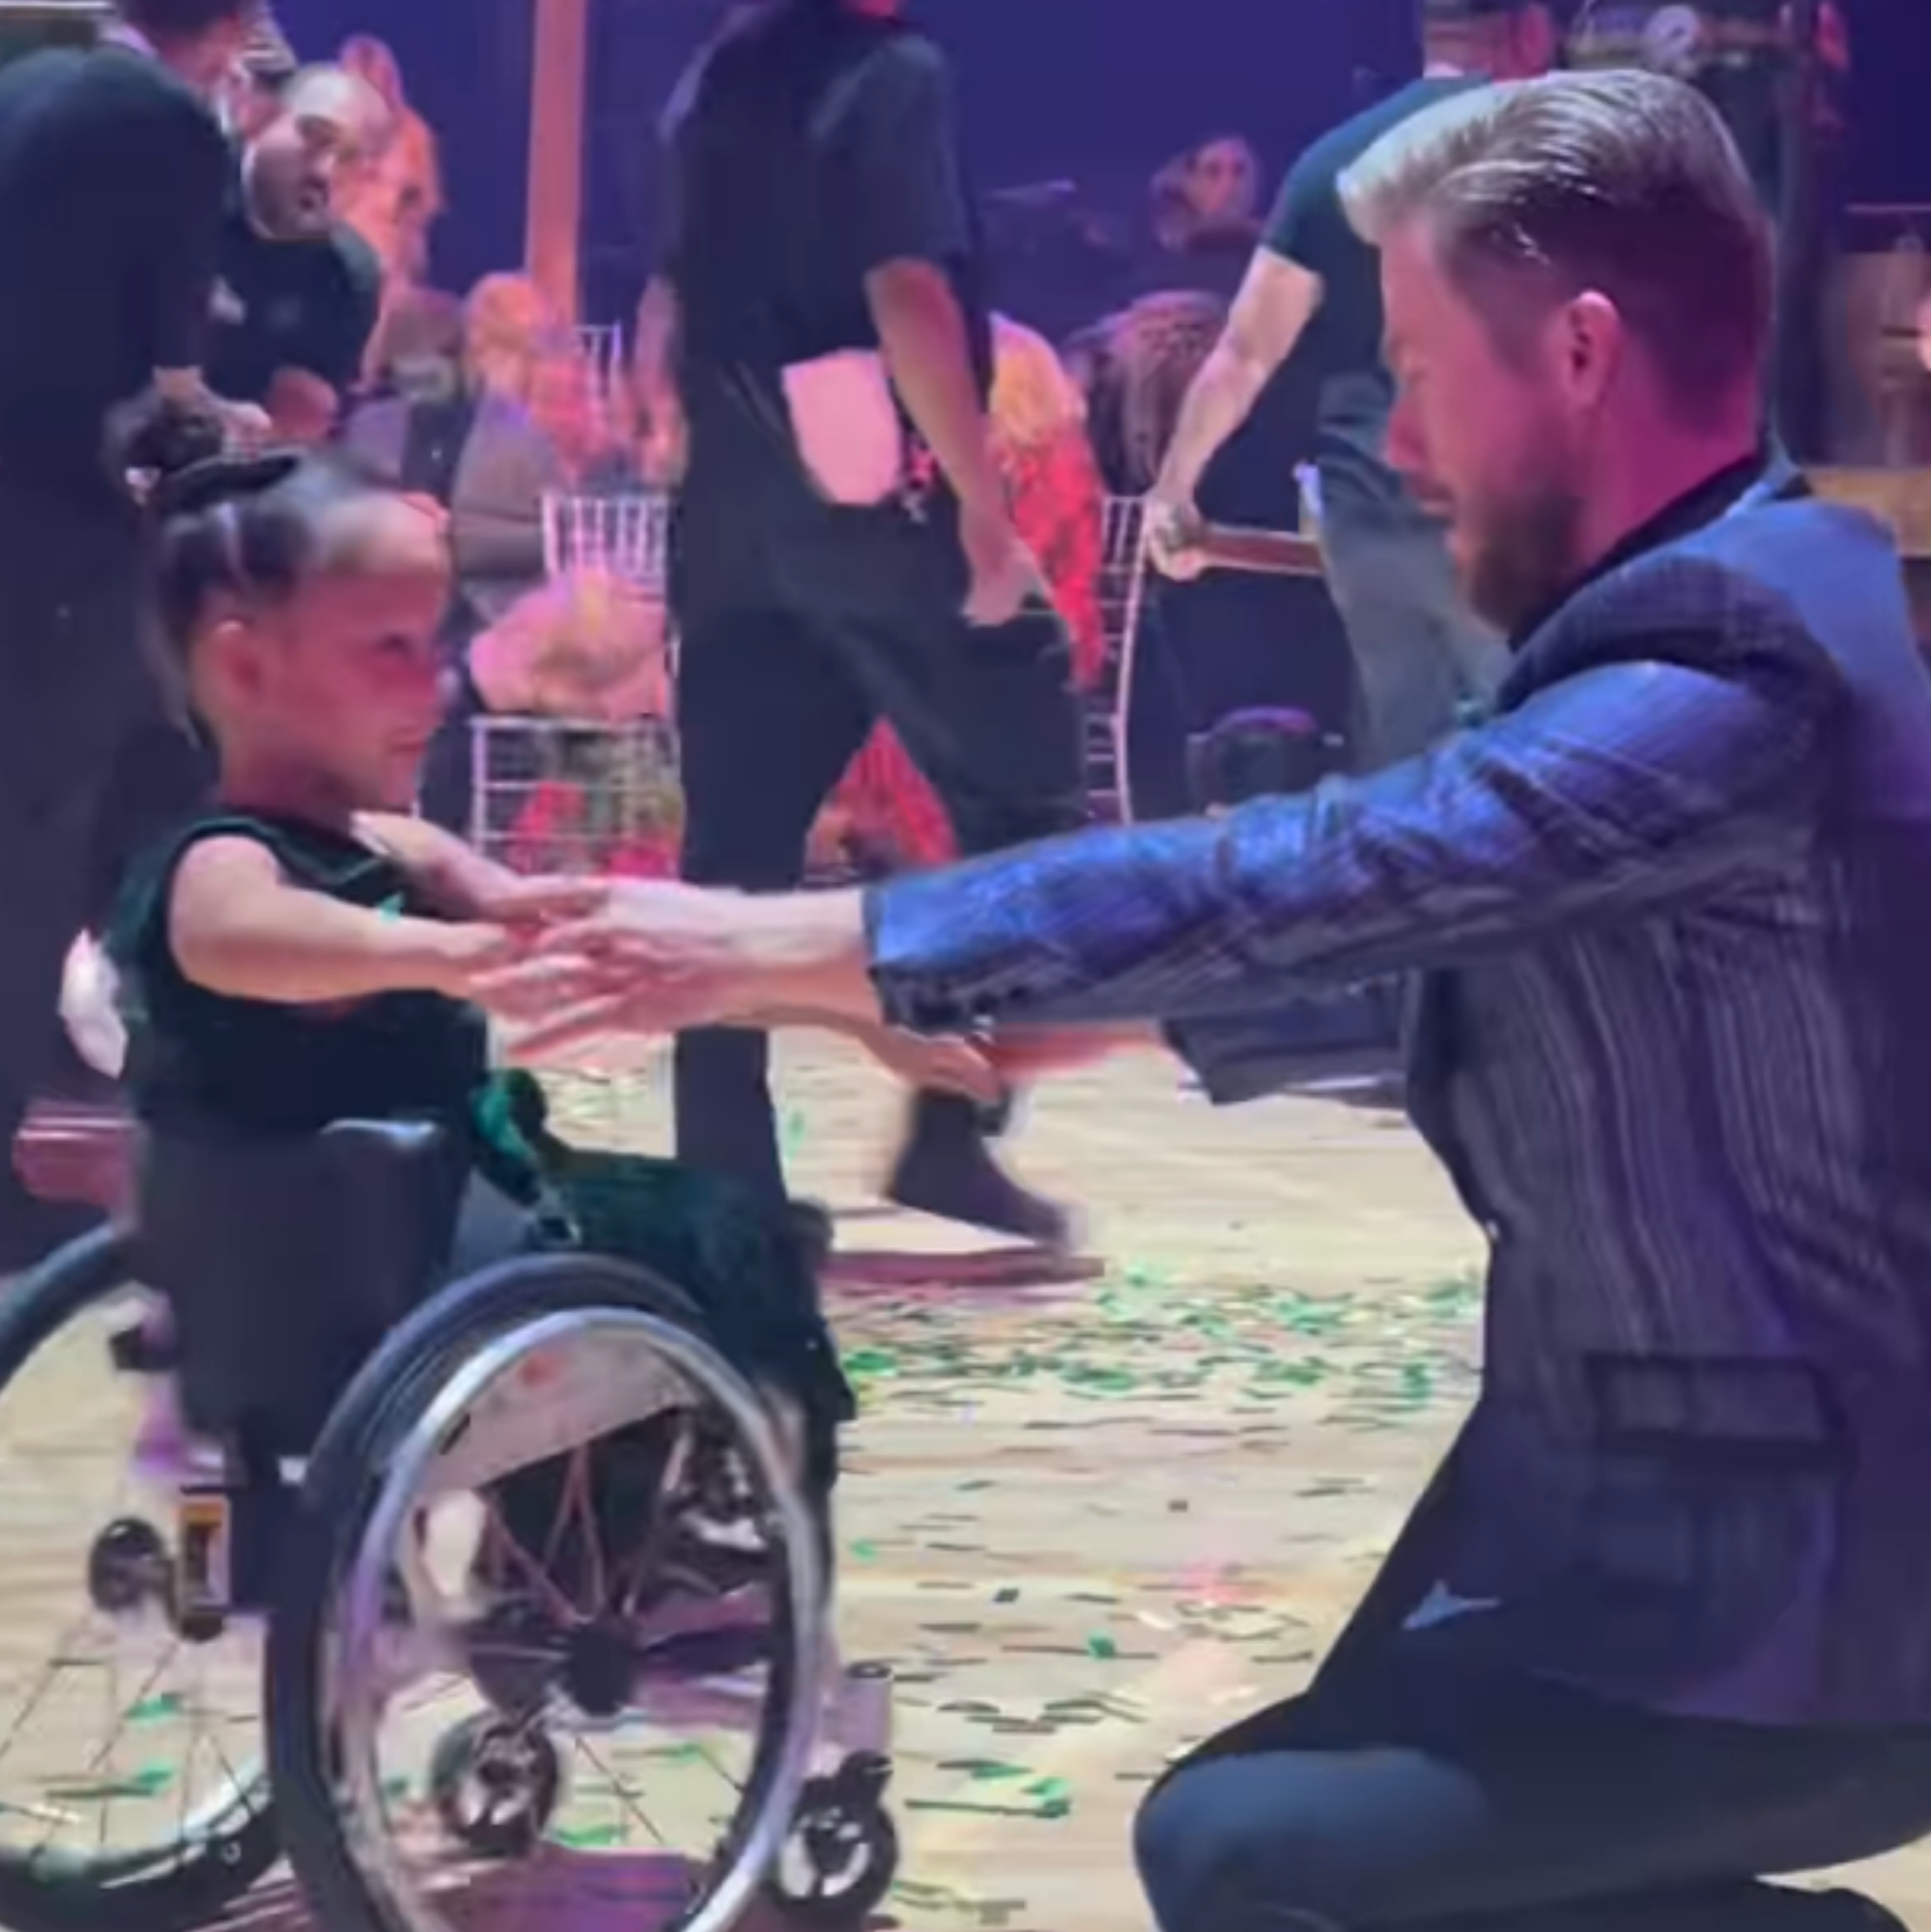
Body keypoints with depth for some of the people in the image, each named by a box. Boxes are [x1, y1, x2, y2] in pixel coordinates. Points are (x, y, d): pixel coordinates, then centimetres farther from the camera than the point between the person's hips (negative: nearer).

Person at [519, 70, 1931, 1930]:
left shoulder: (1726, 680, -24)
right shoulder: (1720, 621, 9)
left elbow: (1305, 873, -27)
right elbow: (1385, 935, 15)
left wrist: (778, 943, -20)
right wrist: (1021, 1019, 7)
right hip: (1711, 1525, 10)